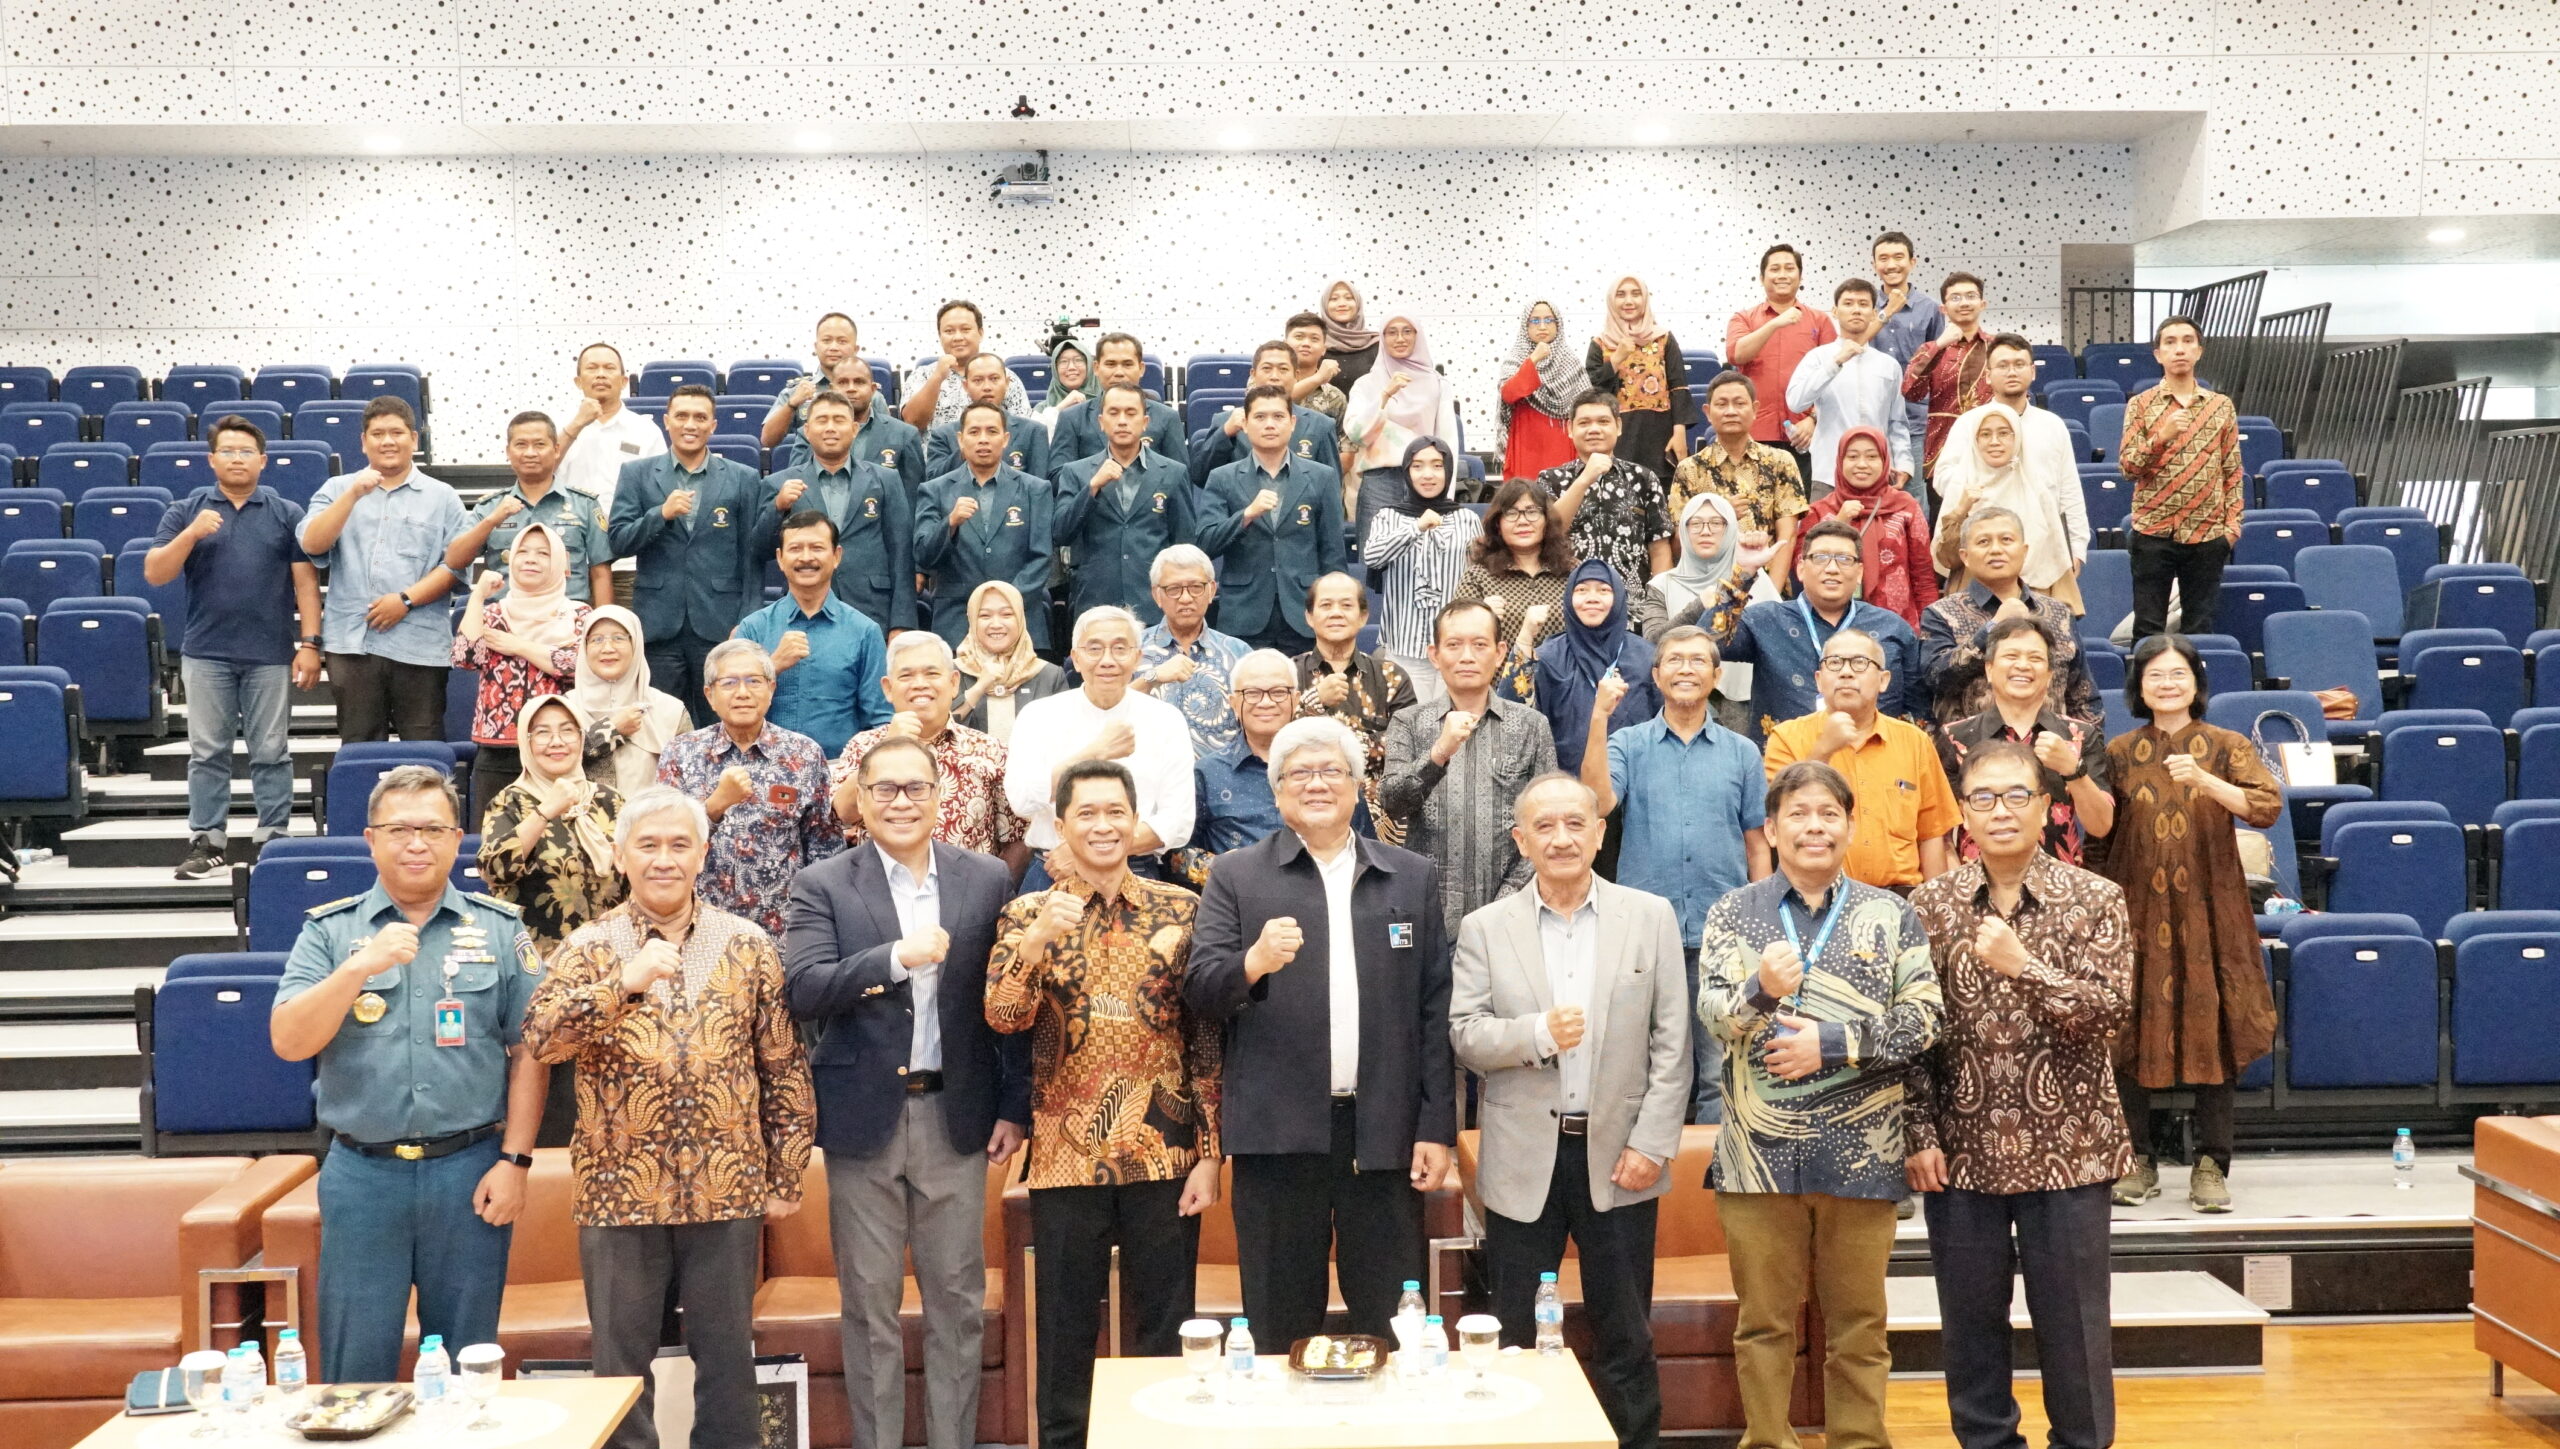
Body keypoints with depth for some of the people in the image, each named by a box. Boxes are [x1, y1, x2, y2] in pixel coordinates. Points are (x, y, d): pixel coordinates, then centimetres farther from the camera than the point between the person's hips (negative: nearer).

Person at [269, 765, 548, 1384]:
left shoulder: (500, 930, 4)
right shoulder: (329, 931, 5)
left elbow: (529, 1052, 2)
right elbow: (288, 1043, -6)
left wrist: (514, 1160, -5)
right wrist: (359, 968, -18)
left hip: (470, 1171, 0)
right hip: (362, 1175, 0)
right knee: (355, 1366, 7)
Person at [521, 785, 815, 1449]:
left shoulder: (748, 945, 1)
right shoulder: (589, 946, -1)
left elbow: (785, 1068, 4)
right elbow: (539, 1038, -16)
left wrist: (786, 1176, 2)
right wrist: (623, 982, -27)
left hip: (728, 1190, 1)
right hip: (619, 1191, 0)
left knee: (727, 1356, 11)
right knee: (621, 1359, 11)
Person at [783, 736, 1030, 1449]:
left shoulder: (989, 880, 4)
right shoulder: (822, 885, 0)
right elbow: (803, 991, -13)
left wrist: (1016, 1107, 3)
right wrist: (897, 957, -25)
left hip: (956, 1115, 1)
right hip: (864, 1116, -1)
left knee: (957, 1298, 8)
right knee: (869, 1302, 8)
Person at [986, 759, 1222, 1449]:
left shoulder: (1180, 910, 3)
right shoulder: (1027, 914, 3)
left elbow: (1206, 1035, 3)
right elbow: (1002, 1017, -11)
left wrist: (1209, 1152, -2)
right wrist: (1037, 939, -27)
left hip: (1165, 1155, 0)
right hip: (1066, 1157, 0)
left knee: (1166, 1331, 8)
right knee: (1065, 1331, 10)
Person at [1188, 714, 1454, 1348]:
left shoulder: (1413, 878, 10)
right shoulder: (1235, 876, 6)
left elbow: (1434, 1010, 7)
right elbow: (1199, 994, -2)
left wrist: (1437, 1128, 2)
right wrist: (1253, 962, -23)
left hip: (1385, 1133, 1)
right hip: (1278, 1135, -1)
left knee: (1392, 1330, 8)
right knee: (1281, 1332, 7)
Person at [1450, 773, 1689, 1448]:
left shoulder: (1650, 917, 3)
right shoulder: (1484, 929, 3)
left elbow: (1671, 1044, 0)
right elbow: (1465, 1036, -3)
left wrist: (1652, 1144, -6)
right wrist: (1539, 1033, -20)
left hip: (1618, 1159, 0)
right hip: (1523, 1162, 0)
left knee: (1626, 1339, 9)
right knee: (1516, 1340, 8)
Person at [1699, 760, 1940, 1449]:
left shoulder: (1890, 916, 6)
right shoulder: (1733, 913, 5)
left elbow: (1921, 1021, -2)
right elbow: (1712, 1013, -5)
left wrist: (1832, 1044, -13)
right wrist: (1761, 991, -26)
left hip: (1861, 1152, 0)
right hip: (1759, 1150, 0)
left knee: (1859, 1323, 10)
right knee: (1764, 1322, 9)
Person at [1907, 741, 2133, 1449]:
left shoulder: (2095, 900, -3)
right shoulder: (1929, 906, 1)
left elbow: (2110, 1011, -11)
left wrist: (2023, 965, -22)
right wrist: (1920, 1133, -3)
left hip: (2066, 1147, -1)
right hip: (1962, 1150, 2)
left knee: (2072, 1322, 8)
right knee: (1971, 1319, 11)